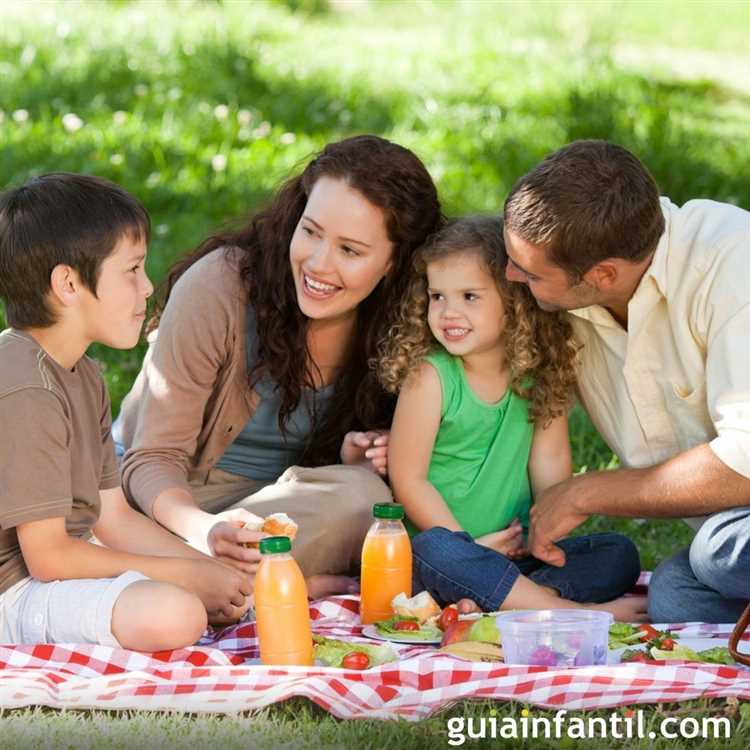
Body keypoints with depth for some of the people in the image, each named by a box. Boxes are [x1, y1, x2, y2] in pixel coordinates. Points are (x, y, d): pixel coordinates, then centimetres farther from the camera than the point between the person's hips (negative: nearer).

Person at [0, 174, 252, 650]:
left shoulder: (84, 376, 11)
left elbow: (113, 517, 11)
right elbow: (48, 556, -22)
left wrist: (213, 572, -3)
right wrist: (189, 575, -16)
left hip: (60, 569, 10)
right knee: (172, 612, -31)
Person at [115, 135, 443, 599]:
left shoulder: (390, 321, -6)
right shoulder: (217, 287, -20)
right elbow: (153, 459, -18)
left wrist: (353, 460, -15)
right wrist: (206, 531, -38)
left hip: (281, 500, 4)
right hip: (174, 502, -4)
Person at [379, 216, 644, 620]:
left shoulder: (540, 373, 1)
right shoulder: (429, 375, -11)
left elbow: (550, 460, 0)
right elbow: (408, 480, -11)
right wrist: (472, 546, -13)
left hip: (518, 554, 5)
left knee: (620, 554, -9)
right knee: (437, 549, -36)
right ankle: (582, 612, -35)